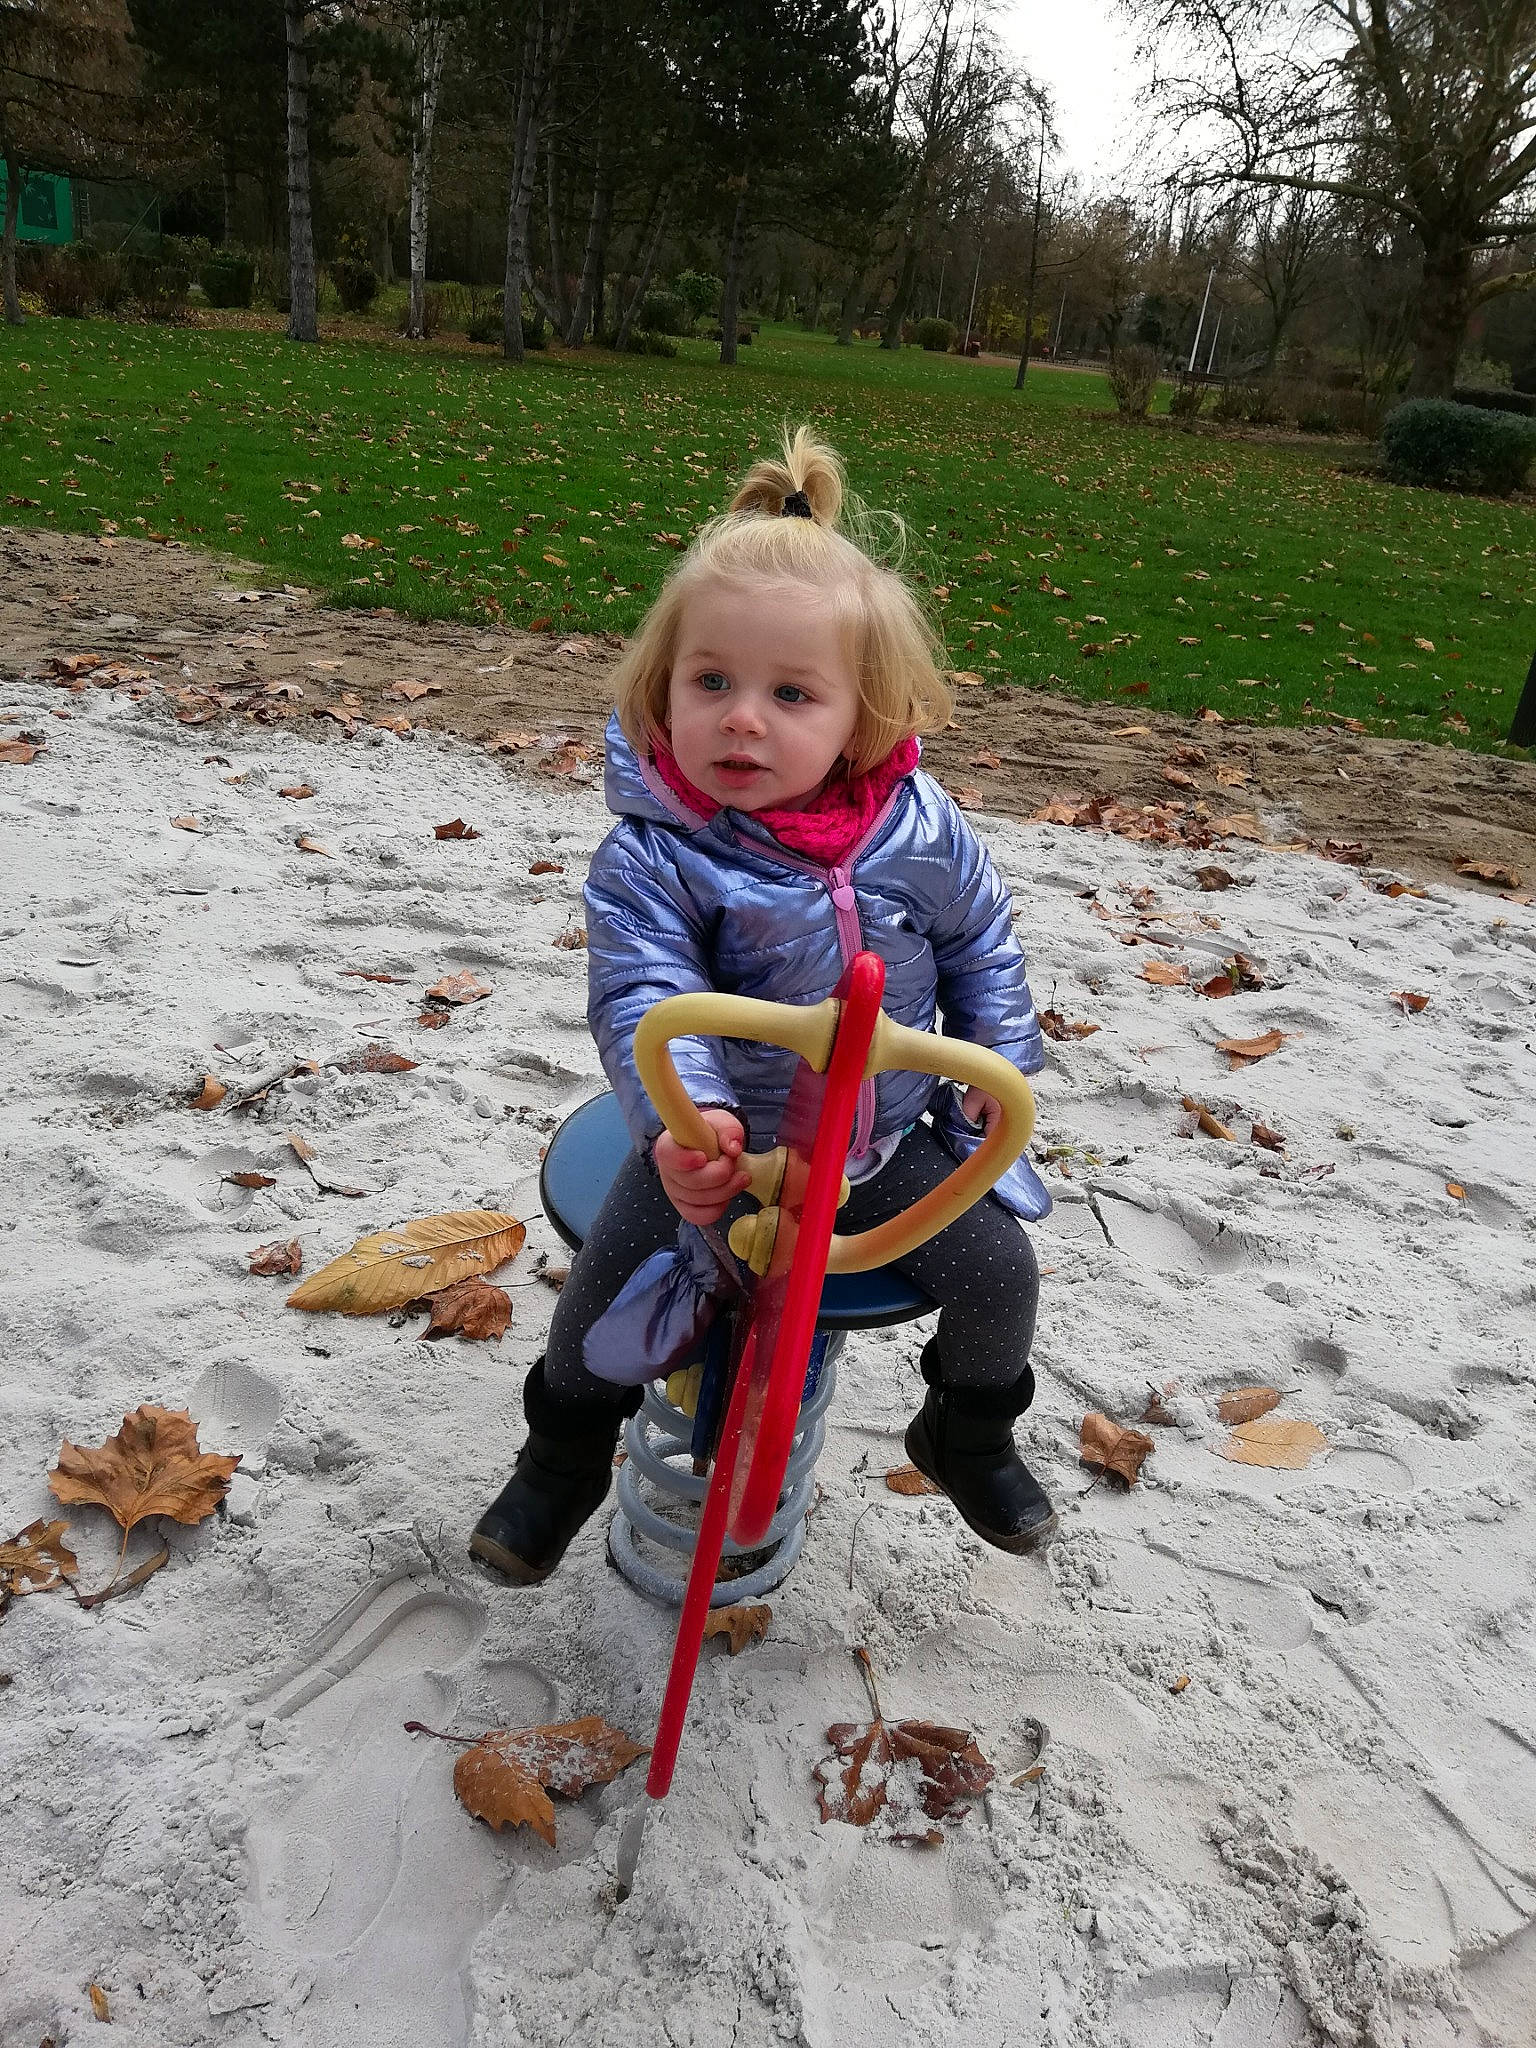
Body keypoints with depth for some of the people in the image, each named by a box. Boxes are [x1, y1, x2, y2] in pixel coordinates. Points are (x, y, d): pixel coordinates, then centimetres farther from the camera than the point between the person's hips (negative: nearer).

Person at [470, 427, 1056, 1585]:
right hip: (720, 1143, -2)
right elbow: (643, 995, -32)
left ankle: (969, 1432, 35)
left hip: (890, 1137, 3)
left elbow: (979, 937, 6)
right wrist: (683, 1117, -48)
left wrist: (1000, 1058, 3)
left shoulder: (918, 829, -11)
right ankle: (567, 1455, 24)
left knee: (1000, 1273, 1)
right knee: (610, 1286, -11)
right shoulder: (652, 856, -22)